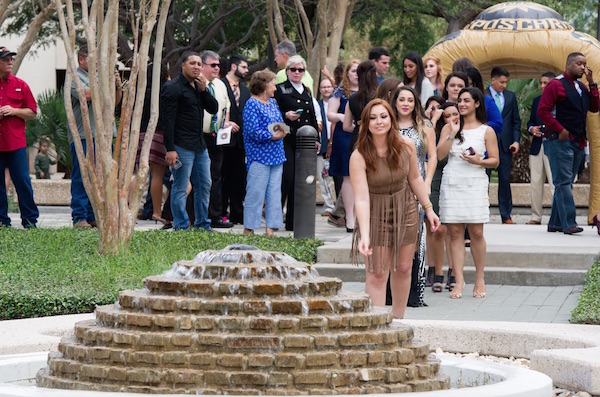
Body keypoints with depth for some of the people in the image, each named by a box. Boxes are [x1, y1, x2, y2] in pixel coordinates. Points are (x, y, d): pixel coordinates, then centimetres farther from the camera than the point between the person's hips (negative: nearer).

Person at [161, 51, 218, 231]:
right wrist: (170, 149, -20)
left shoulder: (199, 86, 15)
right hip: (182, 147, -9)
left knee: (204, 185, 13)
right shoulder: (173, 88, -10)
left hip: (200, 145, 9)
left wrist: (204, 90, -6)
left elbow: (213, 108, 10)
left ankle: (203, 225, 23)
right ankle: (181, 228, 1)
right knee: (180, 188, -4)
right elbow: (167, 120, -15)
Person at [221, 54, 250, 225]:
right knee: (223, 177, -4)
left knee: (239, 178, 7)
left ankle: (237, 214, 12)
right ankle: (221, 214, -1)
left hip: (241, 139, 7)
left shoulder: (245, 90, 19)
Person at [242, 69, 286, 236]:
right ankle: (249, 229, 1)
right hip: (259, 157, -8)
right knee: (256, 193, -5)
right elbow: (254, 131, -18)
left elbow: (280, 123, 21)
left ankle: (270, 229, 11)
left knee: (274, 193, 7)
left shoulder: (272, 103, 15)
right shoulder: (252, 105, -10)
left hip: (276, 156, 8)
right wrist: (274, 136, -14)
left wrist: (282, 130, -1)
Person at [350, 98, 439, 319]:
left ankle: (398, 320, 27)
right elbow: (361, 198, -29)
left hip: (405, 210, 4)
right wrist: (364, 235, -37)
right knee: (377, 274, -6)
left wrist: (428, 209, 11)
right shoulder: (359, 156, -25)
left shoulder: (406, 146, -12)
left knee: (403, 268, 12)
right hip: (375, 215, -4)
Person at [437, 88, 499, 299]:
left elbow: (495, 161, 5)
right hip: (452, 183, 2)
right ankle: (459, 280, 1)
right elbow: (440, 154, 0)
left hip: (475, 184, -2)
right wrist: (453, 134, -8)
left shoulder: (486, 131, 6)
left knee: (476, 232, -4)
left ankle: (479, 279, 8)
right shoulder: (449, 127, 11)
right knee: (455, 232, -1)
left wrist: (478, 161, -12)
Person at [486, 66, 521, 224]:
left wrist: (516, 141, 2)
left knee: (505, 180, 3)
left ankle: (506, 215, 7)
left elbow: (516, 121, 13)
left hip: (505, 144, 3)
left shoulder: (510, 96, 11)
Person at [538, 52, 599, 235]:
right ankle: (568, 224, -15)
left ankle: (555, 223, 14)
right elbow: (543, 110, -12)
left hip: (578, 142, 8)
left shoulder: (582, 87, 17)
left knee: (565, 183, 10)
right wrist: (560, 130, -16)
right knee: (564, 183, -10)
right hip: (561, 142, -8)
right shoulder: (556, 85, -7)